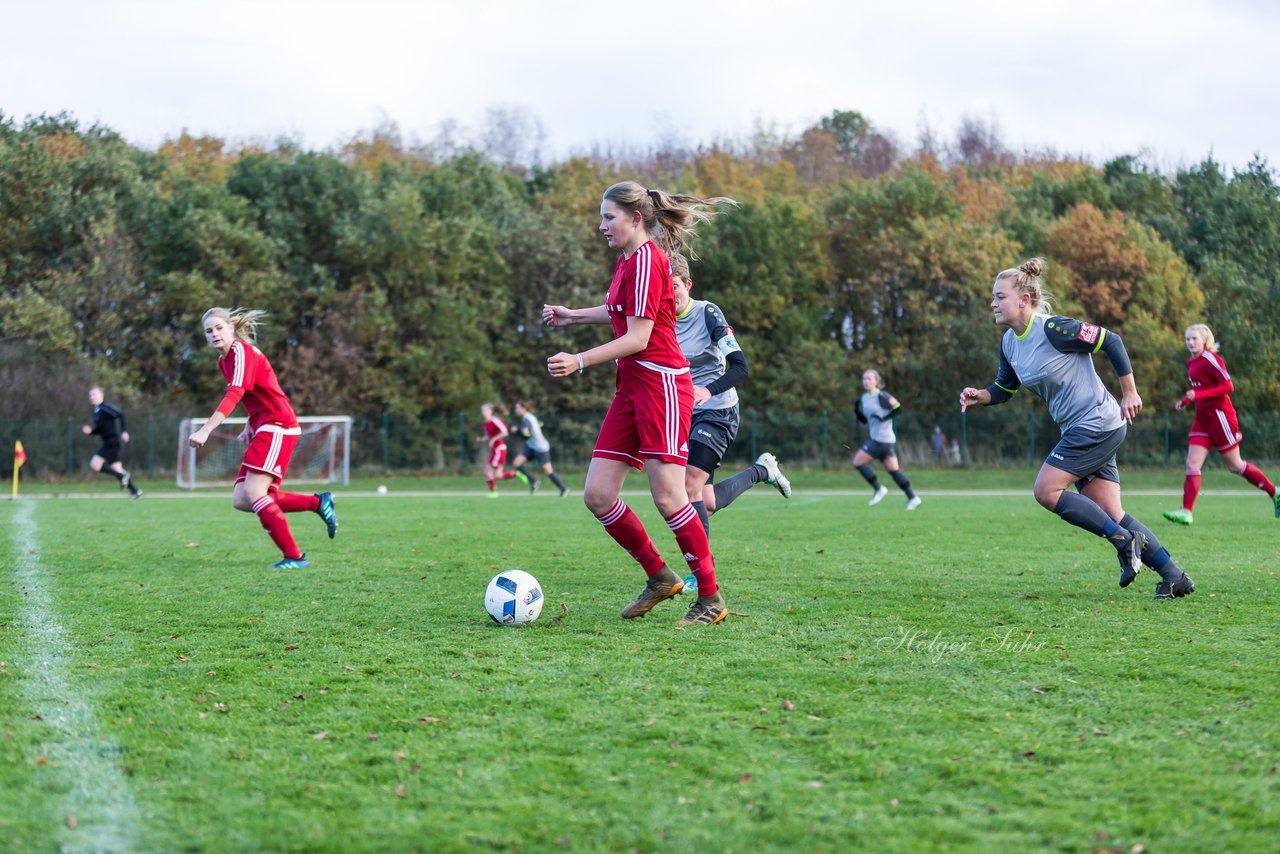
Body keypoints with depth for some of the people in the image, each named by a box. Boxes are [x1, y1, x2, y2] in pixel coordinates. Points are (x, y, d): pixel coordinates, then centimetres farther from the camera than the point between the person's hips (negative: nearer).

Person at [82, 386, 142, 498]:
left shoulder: (105, 408, -11)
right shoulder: (96, 411, 16)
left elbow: (120, 415, -21)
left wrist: (124, 431, -30)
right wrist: (90, 431, 5)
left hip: (112, 442, -9)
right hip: (108, 443, 9)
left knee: (94, 464, -12)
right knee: (115, 468, 10)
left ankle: (122, 476, -5)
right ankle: (135, 491, 15)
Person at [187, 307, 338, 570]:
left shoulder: (241, 351, -13)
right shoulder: (223, 360, 16)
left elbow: (234, 394, -28)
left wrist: (205, 430, -36)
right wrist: (250, 426, 12)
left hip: (277, 427, -9)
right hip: (264, 430, 9)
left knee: (253, 492, -17)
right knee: (240, 500, 0)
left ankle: (294, 557, -11)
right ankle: (318, 503, 9)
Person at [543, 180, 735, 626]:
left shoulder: (646, 259, -13)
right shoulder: (626, 260, 15)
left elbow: (638, 337, -18)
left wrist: (579, 362, -21)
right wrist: (573, 315, 30)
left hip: (661, 384, -9)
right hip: (632, 388, 9)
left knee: (668, 497, -9)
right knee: (597, 495, 3)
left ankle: (711, 598, 1)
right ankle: (660, 577, 15)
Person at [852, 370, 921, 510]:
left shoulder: (882, 396, -12)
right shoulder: (863, 398, 13)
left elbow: (898, 408, -14)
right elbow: (865, 420, 19)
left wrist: (884, 418, -20)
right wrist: (857, 411, 1)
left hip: (882, 439, -9)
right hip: (876, 439, 9)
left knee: (858, 461, -6)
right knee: (893, 469, 10)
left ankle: (878, 489, 2)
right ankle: (912, 498, 13)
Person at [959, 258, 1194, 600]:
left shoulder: (1053, 329, -19)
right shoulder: (1009, 343, 6)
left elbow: (1110, 341, -14)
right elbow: (1003, 389, 19)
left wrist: (1130, 394, -10)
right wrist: (979, 396, -3)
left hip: (1097, 424, -9)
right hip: (1080, 430, 9)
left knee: (1046, 491, -12)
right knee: (1111, 515, 5)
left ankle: (1125, 541, -4)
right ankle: (1175, 577, 11)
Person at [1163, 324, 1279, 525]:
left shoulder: (1210, 359, -13)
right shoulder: (1192, 363, 13)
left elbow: (1228, 386, -18)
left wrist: (1198, 394, -24)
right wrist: (1186, 401, 9)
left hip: (1219, 415, -8)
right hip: (1203, 418, 8)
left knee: (1235, 466, 2)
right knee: (1192, 463, -5)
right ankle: (1186, 511, -10)